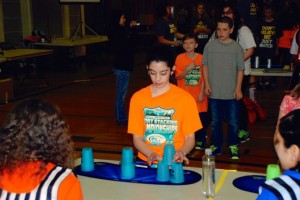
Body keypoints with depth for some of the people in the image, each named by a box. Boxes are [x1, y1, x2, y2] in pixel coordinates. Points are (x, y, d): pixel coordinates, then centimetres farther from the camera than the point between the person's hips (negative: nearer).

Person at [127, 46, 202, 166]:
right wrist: (151, 154, -13)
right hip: (145, 161, 1)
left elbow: (190, 138, 2)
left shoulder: (185, 98, -2)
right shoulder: (137, 98, 4)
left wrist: (181, 152, -17)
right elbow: (137, 138, 4)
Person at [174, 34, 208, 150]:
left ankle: (200, 141, 17)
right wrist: (188, 68, -21)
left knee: (201, 118, 2)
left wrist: (202, 93, -4)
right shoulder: (180, 58, -2)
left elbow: (204, 77, 1)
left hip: (198, 95, 0)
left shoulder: (201, 58, -1)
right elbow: (178, 76, -5)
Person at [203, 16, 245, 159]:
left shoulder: (236, 47, -2)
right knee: (215, 122, 12)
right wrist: (207, 84, -1)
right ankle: (216, 146, 25)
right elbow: (205, 65, 5)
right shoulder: (210, 45, 0)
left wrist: (238, 88, -3)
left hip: (232, 93, -1)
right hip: (214, 92, 1)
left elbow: (240, 69, 1)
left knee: (233, 122, 7)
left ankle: (233, 146, 22)